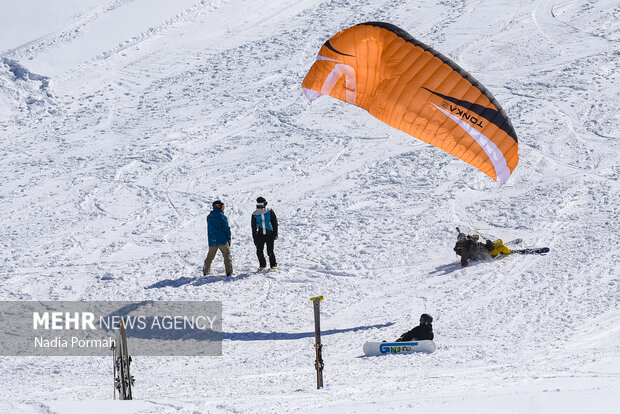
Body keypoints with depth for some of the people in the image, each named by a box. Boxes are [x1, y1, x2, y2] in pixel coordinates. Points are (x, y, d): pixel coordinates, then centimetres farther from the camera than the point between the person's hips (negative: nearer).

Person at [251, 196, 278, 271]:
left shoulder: (270, 212, -3)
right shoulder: (255, 214, 1)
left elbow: (275, 223, 2)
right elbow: (253, 227, 7)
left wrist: (275, 234, -3)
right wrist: (254, 238, 4)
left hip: (270, 235, -2)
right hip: (260, 235, 3)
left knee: (270, 251, -7)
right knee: (259, 251, 0)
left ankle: (273, 265, 11)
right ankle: (262, 265, 21)